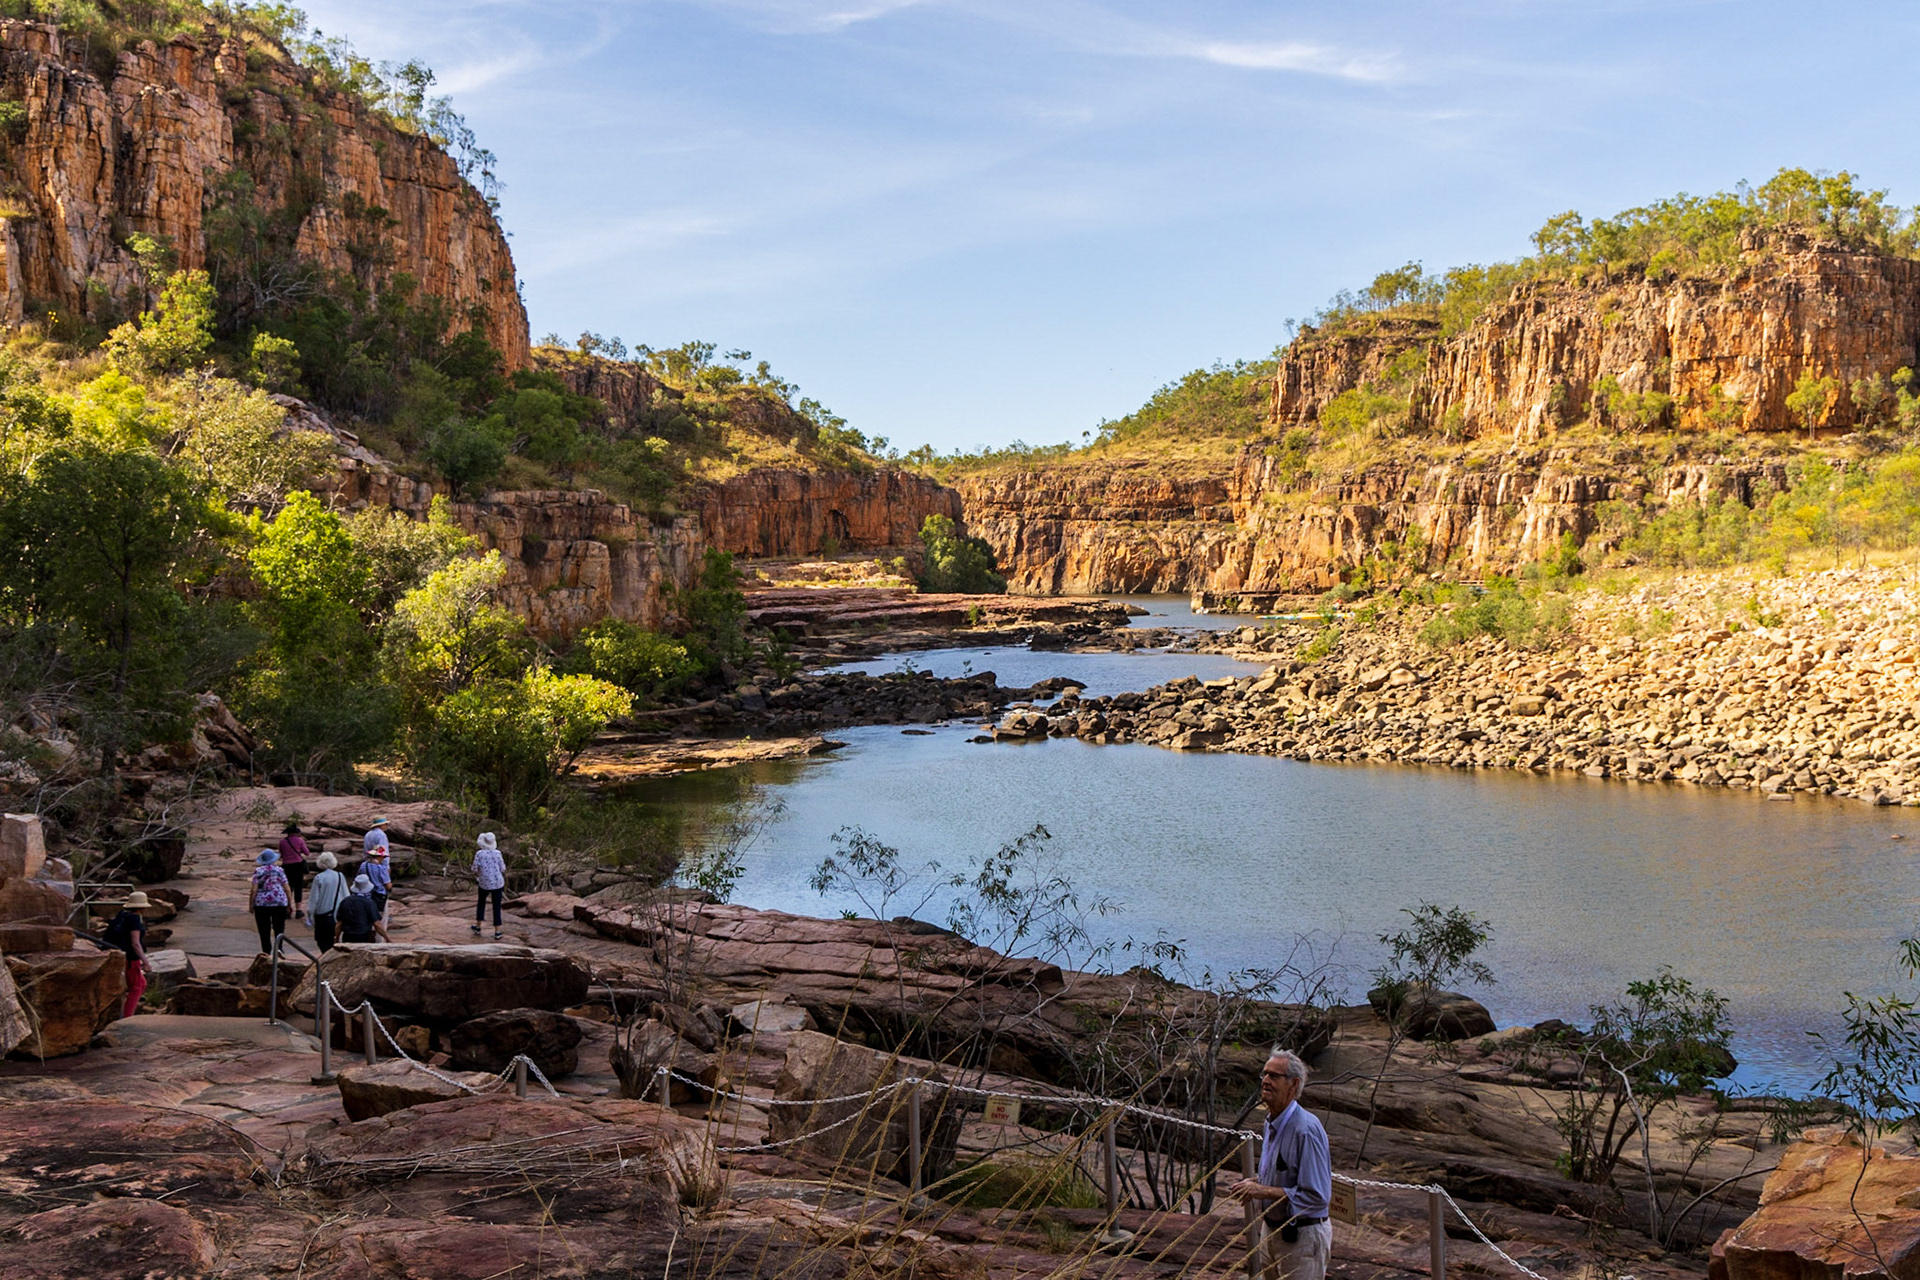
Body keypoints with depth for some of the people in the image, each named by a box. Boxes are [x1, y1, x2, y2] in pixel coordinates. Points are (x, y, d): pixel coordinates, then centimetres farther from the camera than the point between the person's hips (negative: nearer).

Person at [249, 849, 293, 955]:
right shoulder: (279, 870, -1)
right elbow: (287, 888, -1)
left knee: (264, 931, 8)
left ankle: (266, 952, 10)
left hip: (262, 904, 0)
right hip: (280, 903, 0)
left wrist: (251, 904, 3)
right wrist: (290, 903, 9)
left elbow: (254, 890, -6)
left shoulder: (258, 871, -3)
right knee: (279, 927, 6)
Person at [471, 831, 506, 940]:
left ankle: (478, 926, 28)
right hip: (498, 883, 0)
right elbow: (502, 869, -2)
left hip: (484, 883, 0)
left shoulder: (479, 853, -10)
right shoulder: (497, 853, -6)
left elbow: (475, 870, -10)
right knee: (496, 906, 7)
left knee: (481, 903, 24)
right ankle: (497, 931, 4)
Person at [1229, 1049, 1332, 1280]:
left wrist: (1263, 1191, -23)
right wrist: (1253, 1182, 1)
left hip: (1302, 1236, -9)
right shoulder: (1272, 1123, 5)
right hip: (1273, 1228, 9)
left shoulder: (1306, 1130, -24)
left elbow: (1316, 1196, -27)